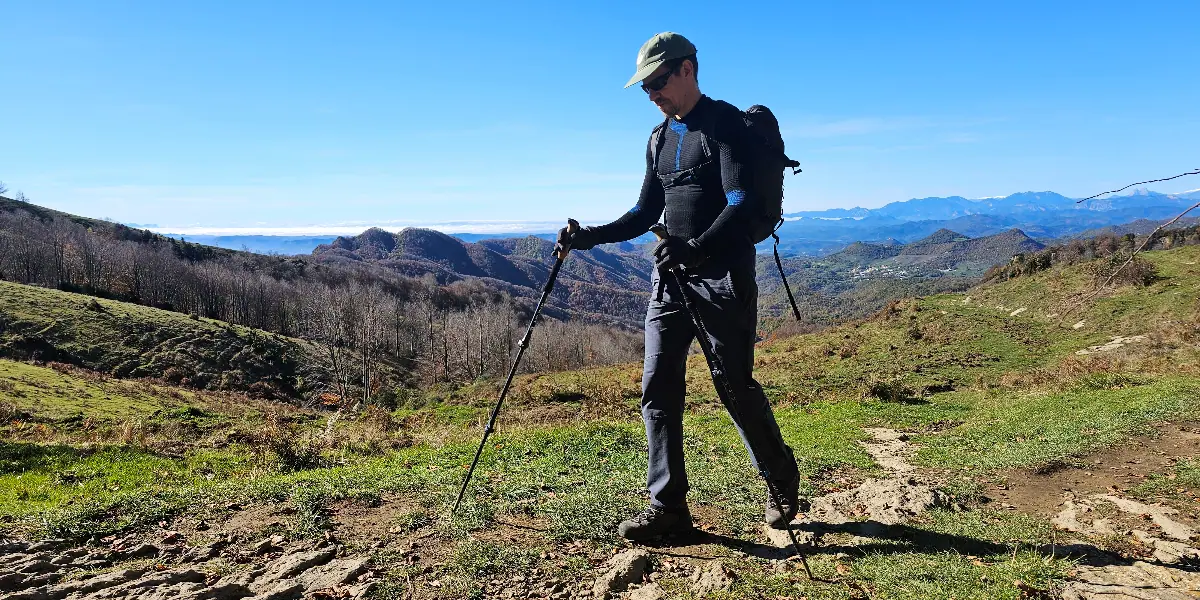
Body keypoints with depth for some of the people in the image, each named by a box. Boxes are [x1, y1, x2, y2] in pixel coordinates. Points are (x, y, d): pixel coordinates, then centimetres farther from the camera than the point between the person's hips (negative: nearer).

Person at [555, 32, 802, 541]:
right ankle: (667, 506, 7)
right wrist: (593, 236, 4)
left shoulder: (724, 122, -5)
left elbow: (742, 201, -16)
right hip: (670, 275, 7)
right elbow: (646, 213, 18)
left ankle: (782, 483, 26)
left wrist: (697, 246, -31)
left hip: (723, 274, -7)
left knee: (737, 385, 0)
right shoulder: (659, 140, 18)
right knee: (657, 386, 0)